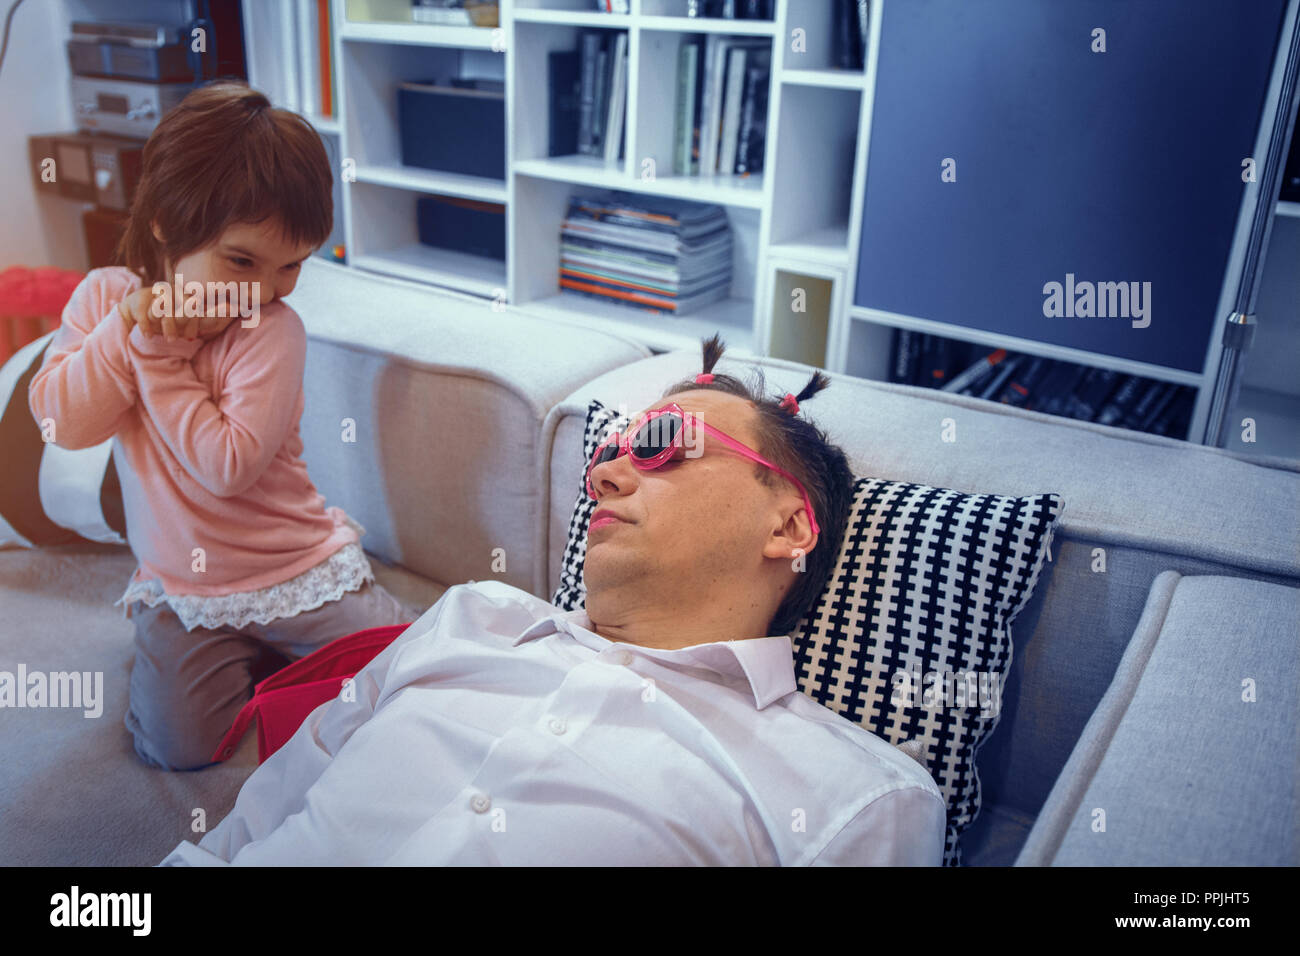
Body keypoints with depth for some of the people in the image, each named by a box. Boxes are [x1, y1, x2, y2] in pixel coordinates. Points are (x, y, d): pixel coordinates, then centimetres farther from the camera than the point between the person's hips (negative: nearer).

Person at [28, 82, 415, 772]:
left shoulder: (273, 330, -17)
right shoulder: (105, 295, -2)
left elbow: (229, 464, -25)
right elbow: (63, 421, -11)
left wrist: (159, 359, -21)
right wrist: (131, 323, -19)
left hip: (298, 572, -2)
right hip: (179, 590, 3)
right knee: (176, 745, -11)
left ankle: (278, 651, 19)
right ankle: (247, 658, 17)